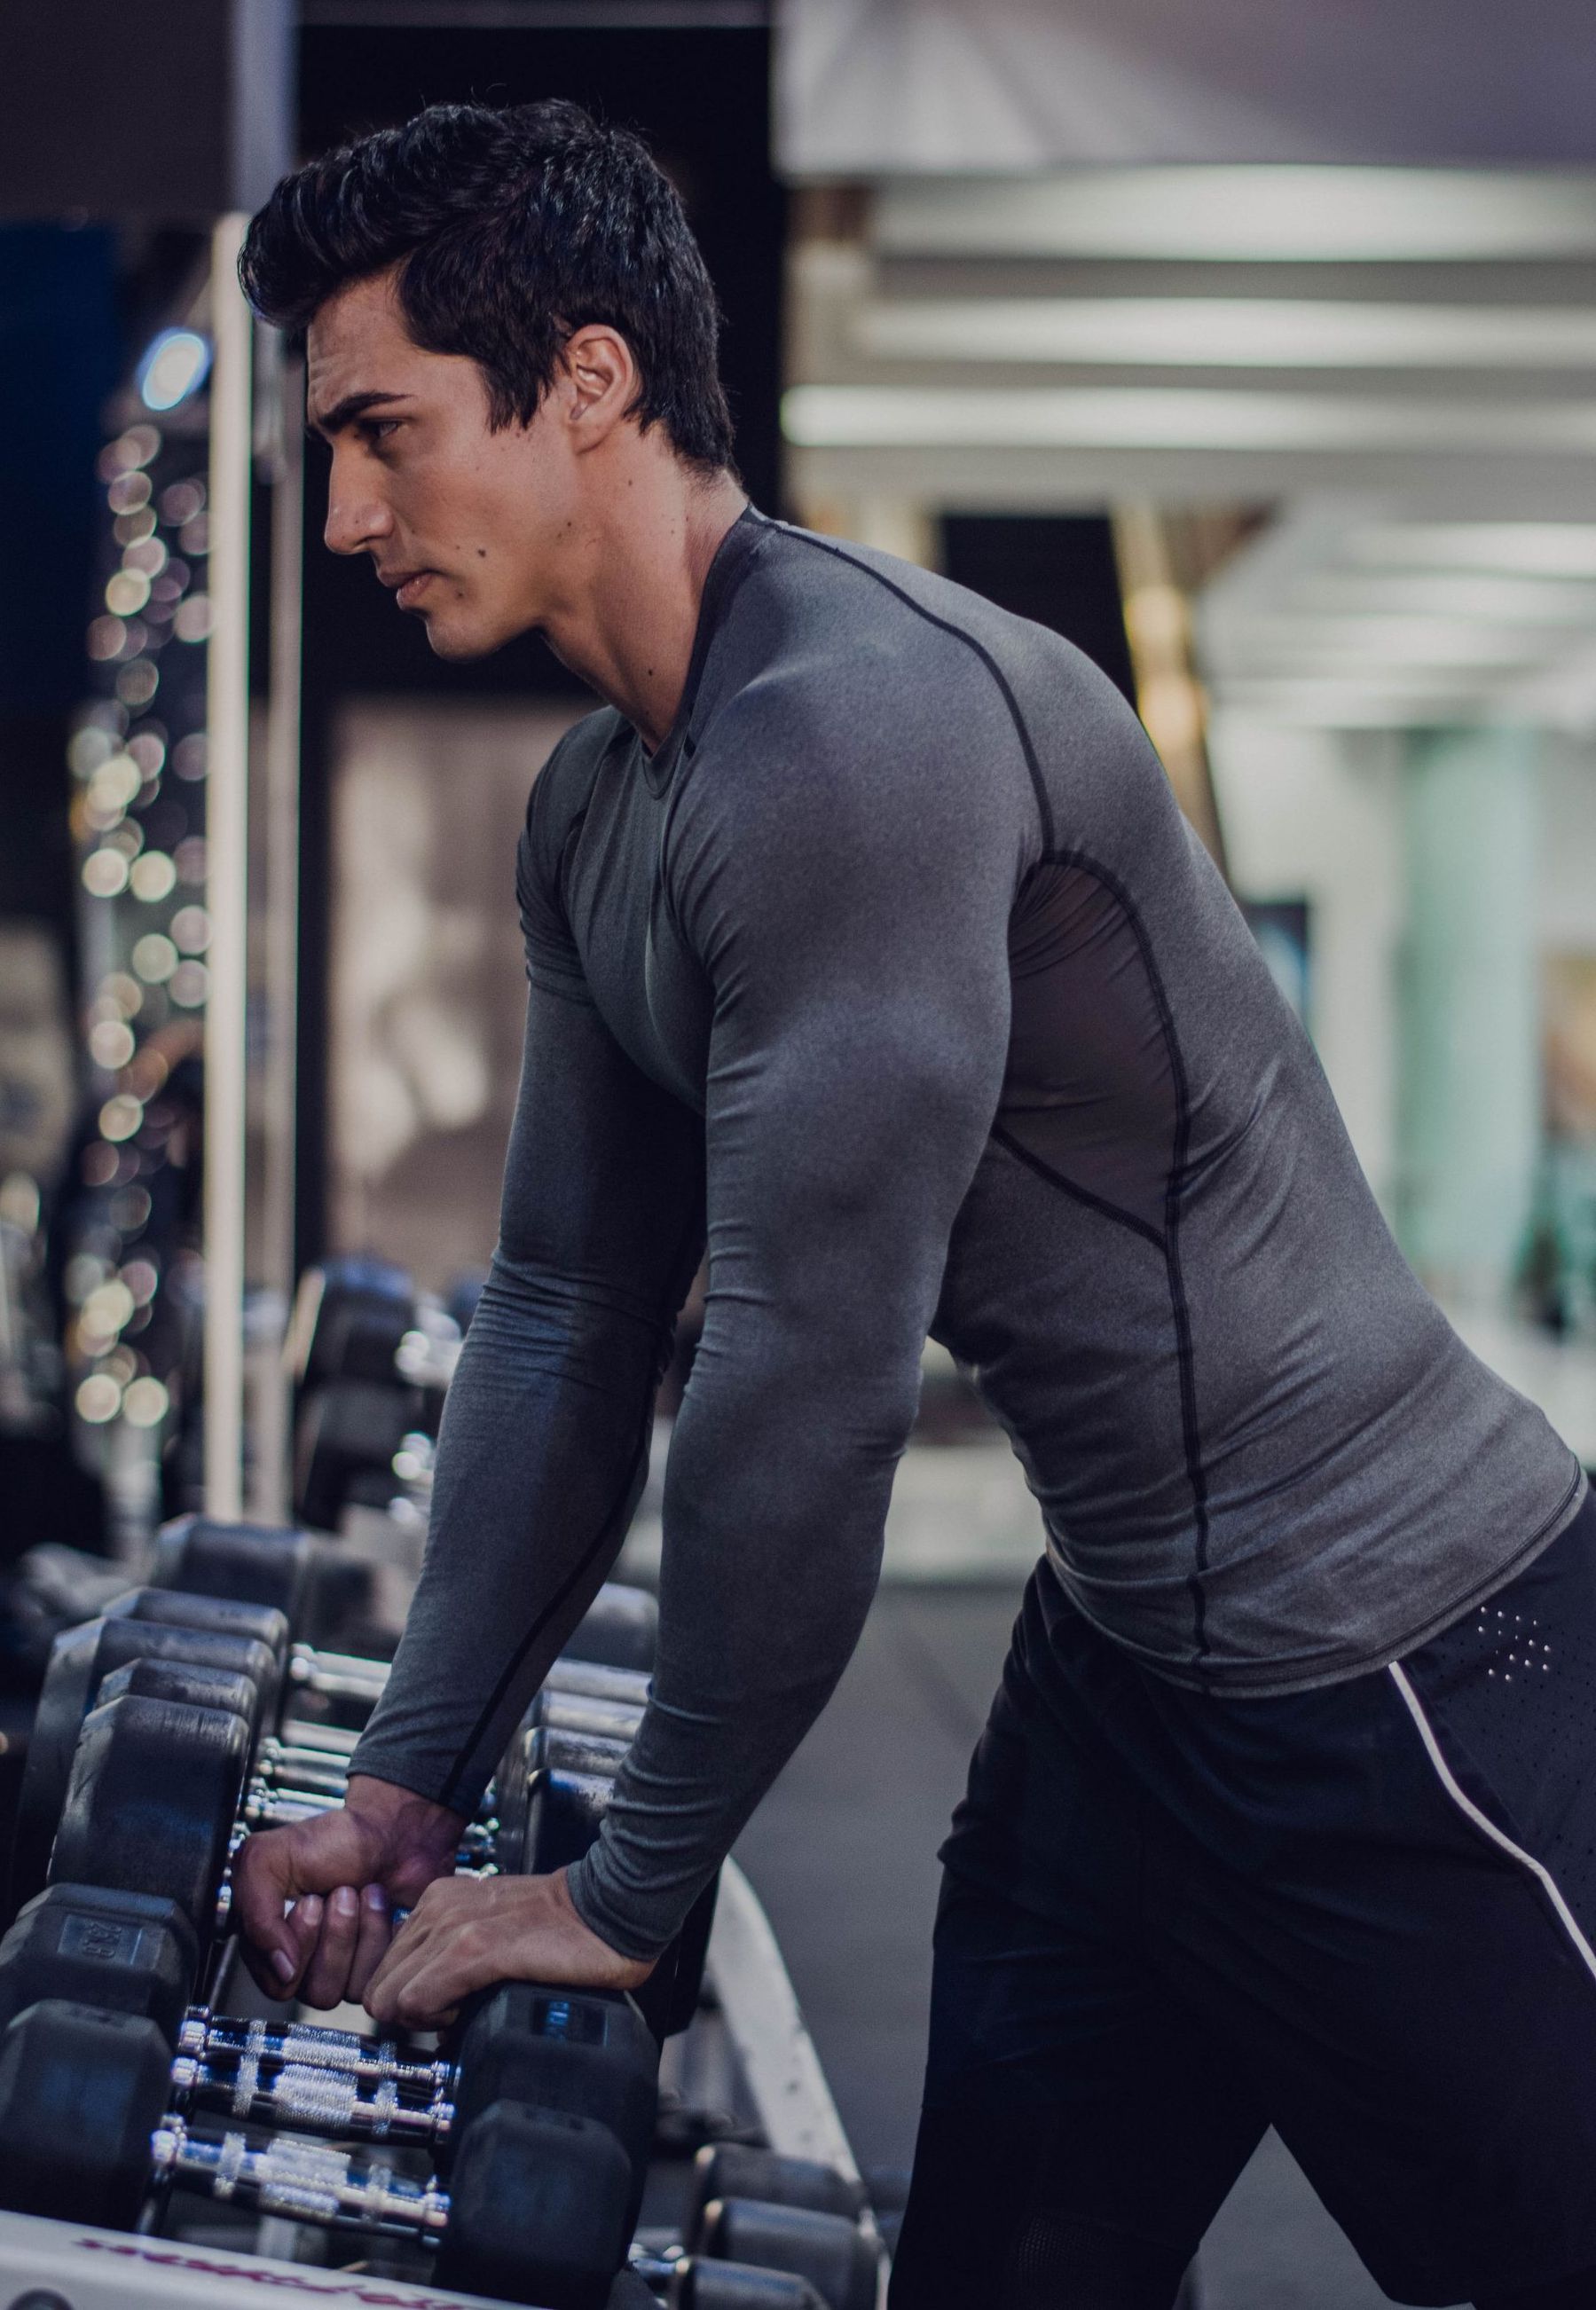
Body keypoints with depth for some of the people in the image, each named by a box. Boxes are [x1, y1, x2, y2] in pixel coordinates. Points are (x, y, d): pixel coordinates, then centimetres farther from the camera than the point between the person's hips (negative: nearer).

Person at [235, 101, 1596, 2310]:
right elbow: (566, 1315, 11)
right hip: (1123, 1641, 10)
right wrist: (409, 1785, 6)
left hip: (1395, 1667, -9)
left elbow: (812, 1375, -25)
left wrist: (628, 1894, -16)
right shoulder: (593, 813, 8)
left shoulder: (856, 730, -24)